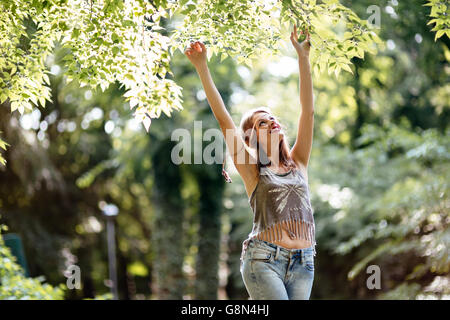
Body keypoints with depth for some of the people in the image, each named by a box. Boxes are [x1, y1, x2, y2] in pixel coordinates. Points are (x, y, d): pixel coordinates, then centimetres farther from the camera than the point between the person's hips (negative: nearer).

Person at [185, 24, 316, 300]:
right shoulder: (252, 169, 8)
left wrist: (303, 55, 9)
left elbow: (308, 111, 12)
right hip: (264, 258, -4)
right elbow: (223, 119, 2)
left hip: (302, 263, 4)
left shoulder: (298, 163, 17)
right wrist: (202, 68, -3)